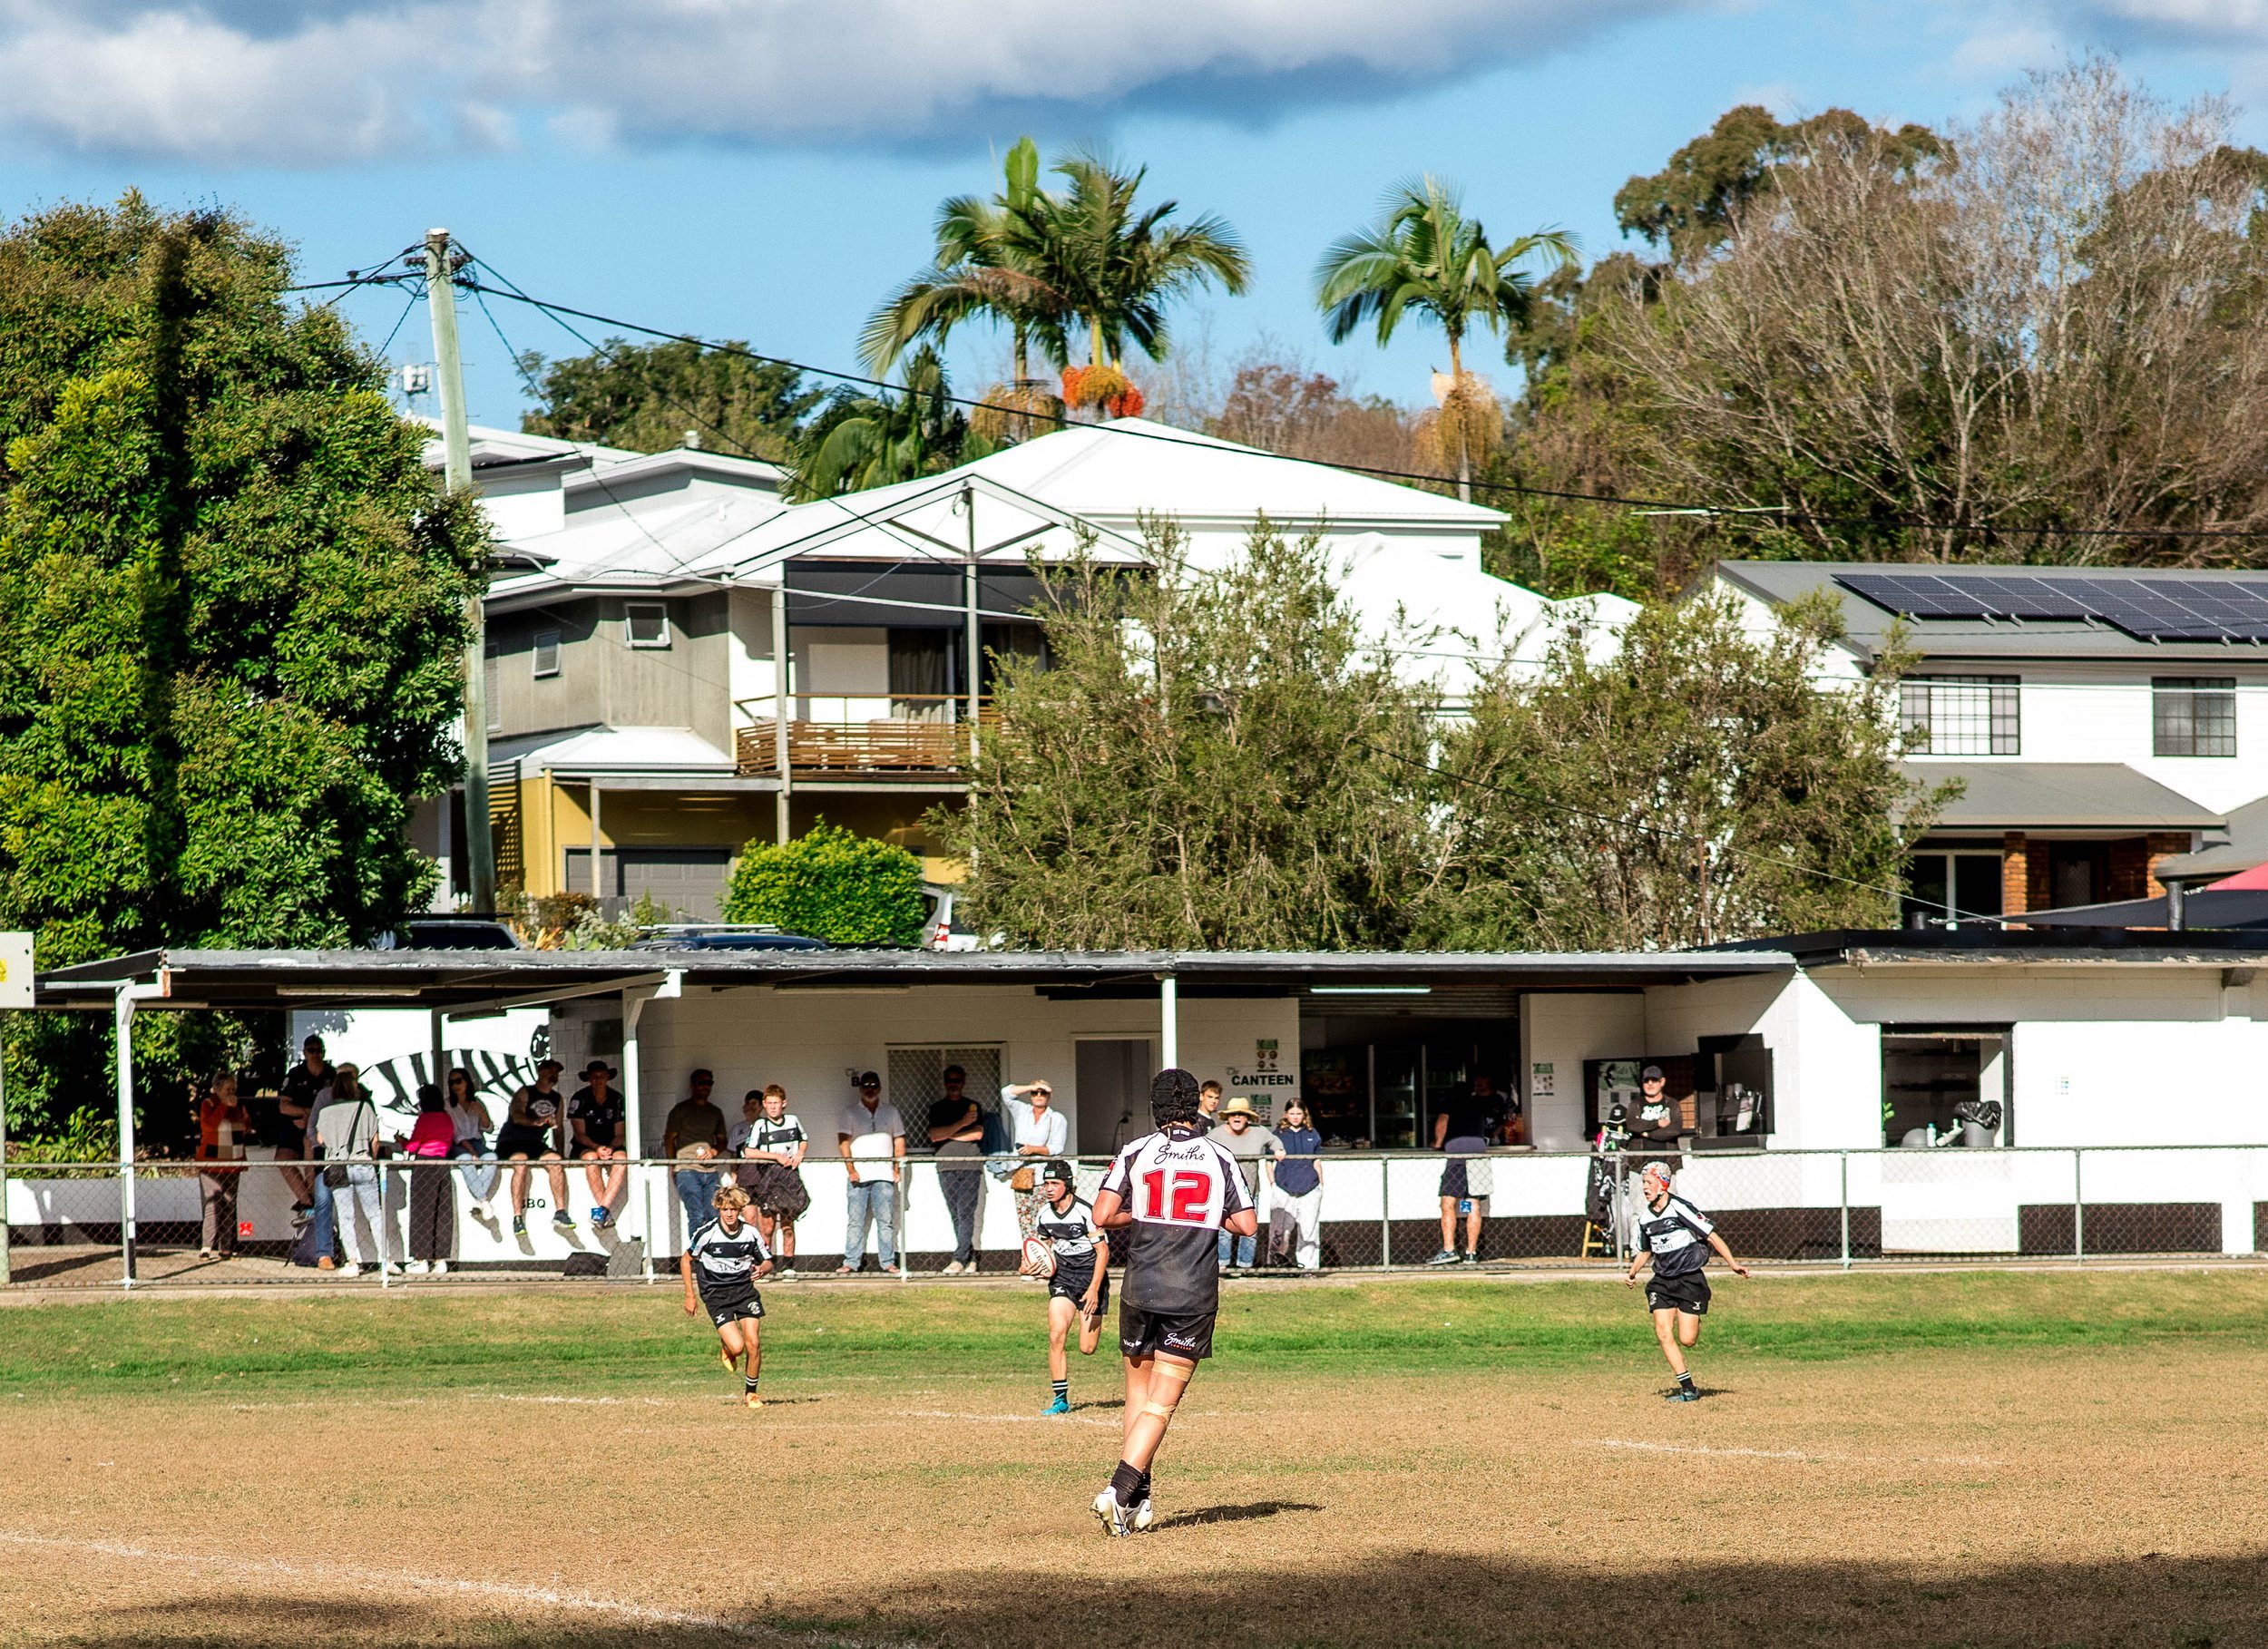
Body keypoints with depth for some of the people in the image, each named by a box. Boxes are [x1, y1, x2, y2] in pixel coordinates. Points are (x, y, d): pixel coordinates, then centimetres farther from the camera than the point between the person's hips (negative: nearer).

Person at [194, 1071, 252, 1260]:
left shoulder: (238, 1105, 12)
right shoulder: (208, 1104, -3)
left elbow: (247, 1127, 24)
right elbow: (209, 1124, -21)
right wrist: (224, 1106, -20)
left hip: (233, 1163, 6)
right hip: (211, 1163, -6)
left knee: (229, 1206, 6)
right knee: (212, 1204, -13)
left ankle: (226, 1248, 9)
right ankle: (206, 1248, -16)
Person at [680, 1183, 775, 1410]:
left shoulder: (751, 1233, -4)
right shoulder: (706, 1232, -12)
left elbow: (767, 1261, 9)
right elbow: (686, 1260, 1)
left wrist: (762, 1268, -16)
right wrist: (690, 1296, 1)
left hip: (745, 1289, 2)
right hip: (716, 1294, -2)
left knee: (753, 1344, -8)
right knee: (737, 1347, -17)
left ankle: (750, 1392, 12)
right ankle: (725, 1347, 22)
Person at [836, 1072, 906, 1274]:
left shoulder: (890, 1112, 13)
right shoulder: (850, 1112, 6)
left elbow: (899, 1141, 15)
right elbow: (843, 1141, 0)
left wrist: (897, 1169, 4)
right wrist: (851, 1168, -11)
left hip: (884, 1175, 1)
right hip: (859, 1175, -1)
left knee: (885, 1220, 1)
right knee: (855, 1221, -2)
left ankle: (888, 1263, 3)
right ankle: (850, 1262, 0)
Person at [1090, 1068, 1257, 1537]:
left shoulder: (1135, 1154, 0)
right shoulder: (1219, 1159, 2)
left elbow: (1102, 1216, -9)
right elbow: (1247, 1225, 1)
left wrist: (1140, 1215, 10)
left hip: (1140, 1290, 1)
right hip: (1194, 1296, -1)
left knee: (1138, 1394, 16)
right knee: (1161, 1404, -2)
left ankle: (1137, 1500, 14)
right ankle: (1121, 1491, -18)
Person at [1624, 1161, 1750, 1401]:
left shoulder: (1679, 1208, -14)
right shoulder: (1645, 1217, 6)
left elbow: (1711, 1236, -13)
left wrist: (1731, 1263, -21)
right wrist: (1632, 1273, 12)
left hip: (1690, 1280, -5)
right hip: (1662, 1282, 5)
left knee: (1686, 1340, -9)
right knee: (1663, 1334, -11)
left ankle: (1695, 1322, 29)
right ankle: (1688, 1388, -4)